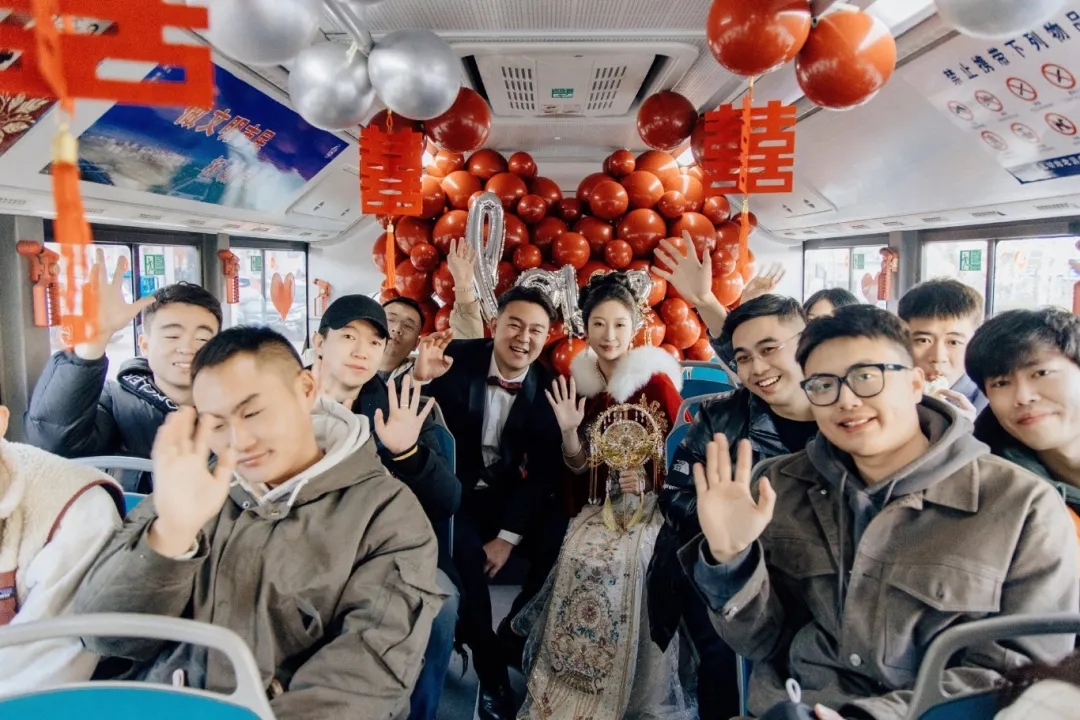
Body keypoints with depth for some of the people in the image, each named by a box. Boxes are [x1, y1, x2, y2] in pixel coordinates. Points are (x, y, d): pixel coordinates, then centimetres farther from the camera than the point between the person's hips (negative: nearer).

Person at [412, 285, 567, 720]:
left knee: (560, 541, -20)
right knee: (466, 552, -30)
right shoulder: (457, 359, -12)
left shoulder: (548, 387, -6)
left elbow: (546, 471, -5)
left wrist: (508, 536, -13)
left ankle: (509, 640, 7)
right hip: (453, 490, -2)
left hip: (508, 497, 3)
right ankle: (492, 672, -8)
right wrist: (419, 378, -36)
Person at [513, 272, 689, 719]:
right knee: (575, 560, -18)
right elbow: (579, 465, 7)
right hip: (597, 504, 4)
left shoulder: (656, 380, -7)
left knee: (614, 564, -25)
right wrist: (569, 430, -11)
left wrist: (649, 477, -19)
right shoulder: (579, 381, 5)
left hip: (650, 505, -4)